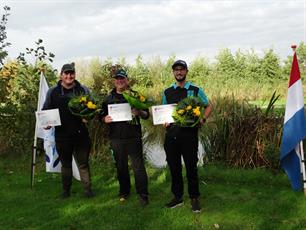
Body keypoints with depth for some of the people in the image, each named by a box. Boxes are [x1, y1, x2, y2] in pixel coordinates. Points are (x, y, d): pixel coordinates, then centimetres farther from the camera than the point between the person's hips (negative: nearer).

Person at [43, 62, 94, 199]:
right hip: (62, 134, 1)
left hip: (80, 133, -1)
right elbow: (45, 110, 12)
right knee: (65, 163, 14)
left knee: (83, 163, 5)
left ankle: (87, 189, 14)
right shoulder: (53, 91, 4)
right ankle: (66, 190, 25)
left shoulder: (83, 90, 2)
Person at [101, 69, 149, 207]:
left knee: (138, 167, -3)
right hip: (116, 138, 3)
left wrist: (139, 112, -16)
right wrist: (105, 119, -8)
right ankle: (124, 192, 26)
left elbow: (146, 115, 6)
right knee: (121, 167, 12)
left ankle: (143, 194, 5)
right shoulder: (109, 99, 12)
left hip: (134, 137, -2)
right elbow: (102, 116, 16)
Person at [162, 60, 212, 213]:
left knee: (191, 167, 2)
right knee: (174, 167, 9)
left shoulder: (196, 90, 3)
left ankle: (194, 198, 16)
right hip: (171, 134, 3)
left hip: (189, 134, -3)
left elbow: (208, 106, 11)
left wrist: (203, 120, -6)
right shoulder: (167, 92, 11)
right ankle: (177, 197, 23)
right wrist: (164, 121, -2)